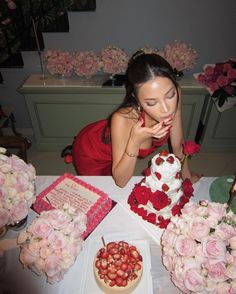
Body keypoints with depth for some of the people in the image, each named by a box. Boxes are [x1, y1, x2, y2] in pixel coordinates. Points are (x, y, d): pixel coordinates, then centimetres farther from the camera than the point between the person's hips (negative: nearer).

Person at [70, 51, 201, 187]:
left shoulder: (173, 94, -30)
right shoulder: (123, 119, -43)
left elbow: (178, 146, -13)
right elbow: (120, 181, -30)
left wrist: (187, 176, -1)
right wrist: (135, 142, -45)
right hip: (90, 154, -4)